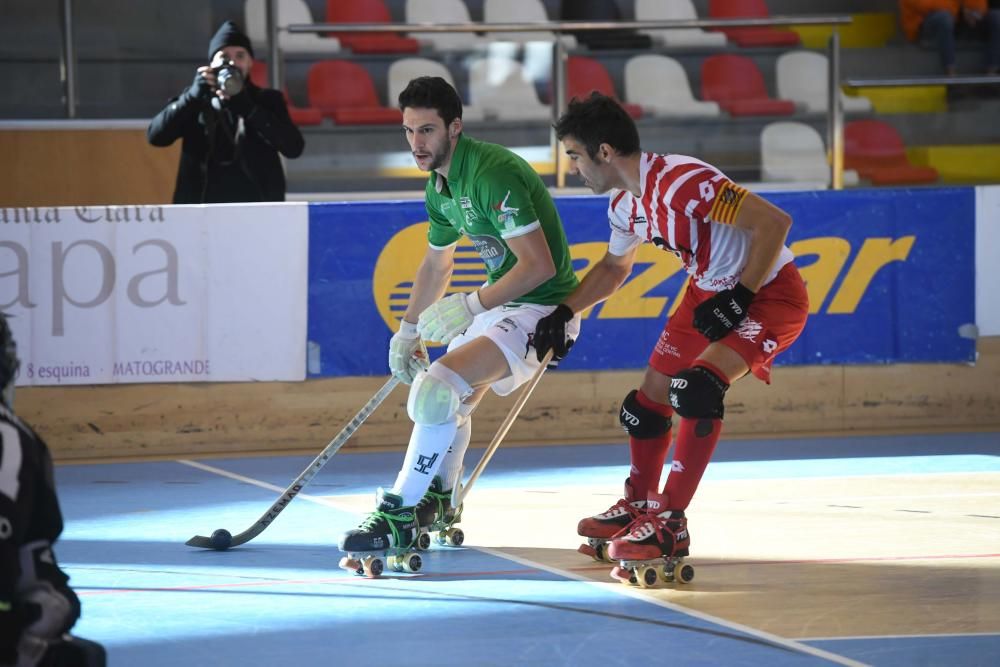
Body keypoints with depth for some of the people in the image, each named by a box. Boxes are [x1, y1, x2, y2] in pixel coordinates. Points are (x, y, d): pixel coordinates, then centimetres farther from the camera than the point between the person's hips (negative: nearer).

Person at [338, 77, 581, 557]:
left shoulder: (493, 174, -24)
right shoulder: (440, 186, 7)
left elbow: (539, 264, -29)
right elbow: (436, 263, 24)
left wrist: (470, 307, -28)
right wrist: (407, 331, 27)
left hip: (541, 308, -10)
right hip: (498, 300, 10)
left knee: (436, 387, -24)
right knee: (453, 401, 27)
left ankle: (399, 517, -15)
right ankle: (437, 503, 48)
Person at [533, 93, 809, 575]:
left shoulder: (682, 182, -30)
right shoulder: (625, 204, 0)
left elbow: (775, 221, -31)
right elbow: (614, 268, 21)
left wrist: (740, 298, -27)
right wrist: (563, 313, 11)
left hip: (771, 293, -9)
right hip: (710, 291, 9)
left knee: (696, 389, -28)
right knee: (648, 400, 12)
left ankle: (669, 524, -17)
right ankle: (638, 506, 36)